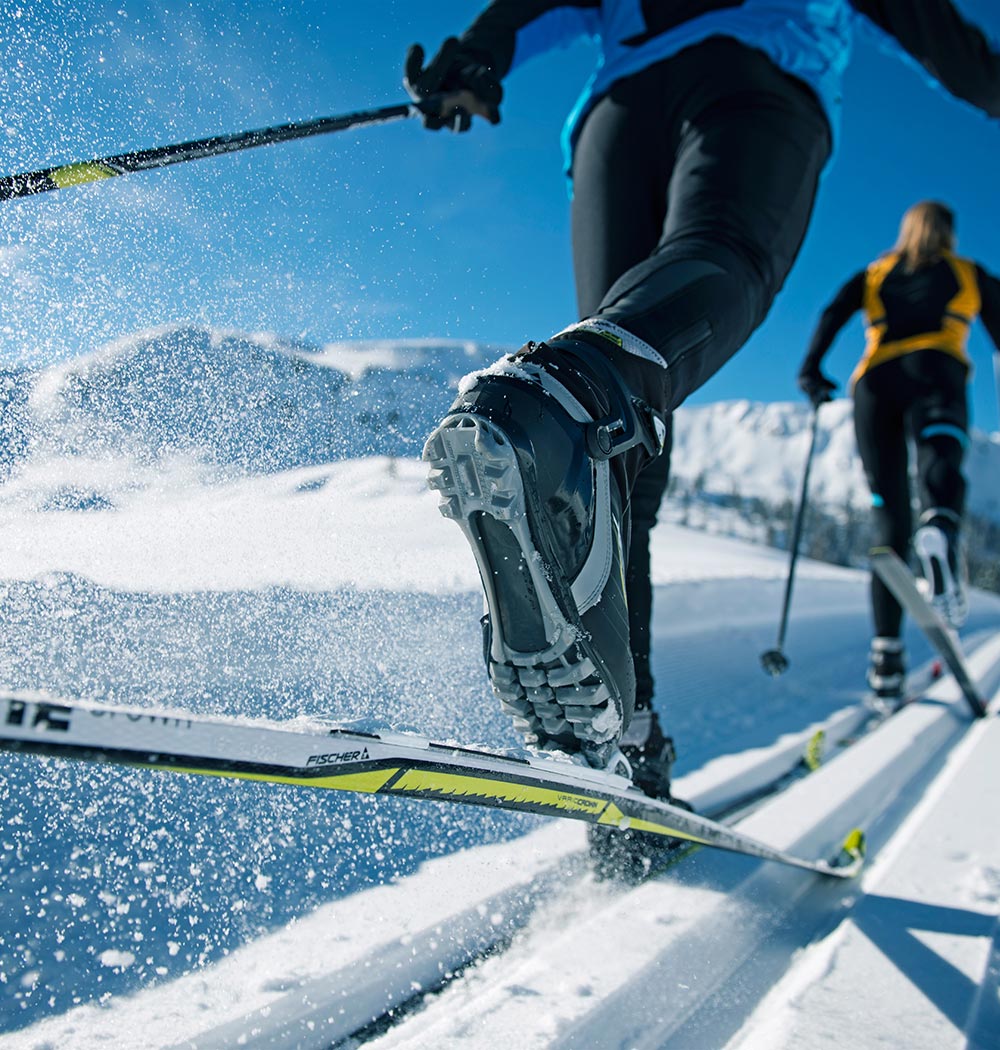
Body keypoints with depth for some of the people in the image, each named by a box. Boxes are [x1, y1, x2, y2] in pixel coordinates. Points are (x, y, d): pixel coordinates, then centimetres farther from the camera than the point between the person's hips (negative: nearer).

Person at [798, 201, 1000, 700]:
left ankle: (886, 647, -11)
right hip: (935, 373, -2)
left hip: (874, 380, 2)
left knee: (889, 517, 1)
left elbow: (833, 314, 9)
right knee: (940, 464, -27)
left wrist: (811, 371, -2)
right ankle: (940, 526, -65)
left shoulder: (873, 274, 27)